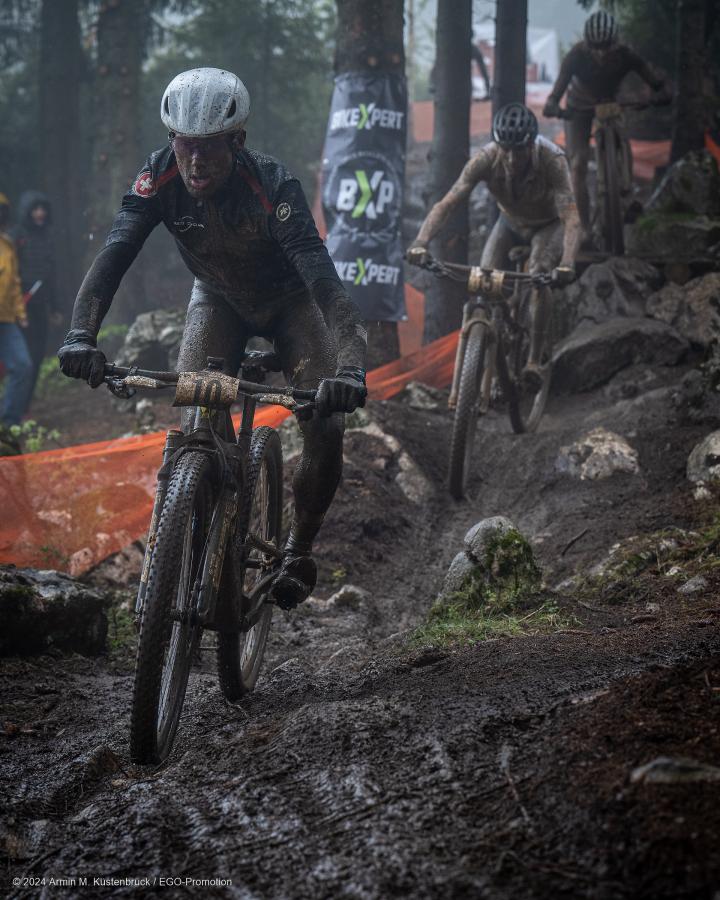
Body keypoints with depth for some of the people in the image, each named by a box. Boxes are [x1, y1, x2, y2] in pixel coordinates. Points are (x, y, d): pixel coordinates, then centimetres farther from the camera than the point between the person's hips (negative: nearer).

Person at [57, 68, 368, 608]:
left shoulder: (272, 185, -38)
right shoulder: (161, 178, -28)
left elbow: (321, 274, -47)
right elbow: (115, 253, -37)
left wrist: (350, 368, -62)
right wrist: (81, 335, -55)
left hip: (290, 303, -2)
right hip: (219, 300, 2)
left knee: (326, 427, -18)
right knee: (198, 422, -22)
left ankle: (299, 550, 7)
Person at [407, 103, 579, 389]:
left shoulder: (552, 160, -37)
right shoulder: (487, 159, -31)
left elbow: (571, 217, -44)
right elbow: (446, 204, -36)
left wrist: (567, 263, -61)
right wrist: (421, 243, -52)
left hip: (549, 225, -3)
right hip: (510, 223, 3)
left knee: (539, 273, -31)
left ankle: (534, 359, -20)